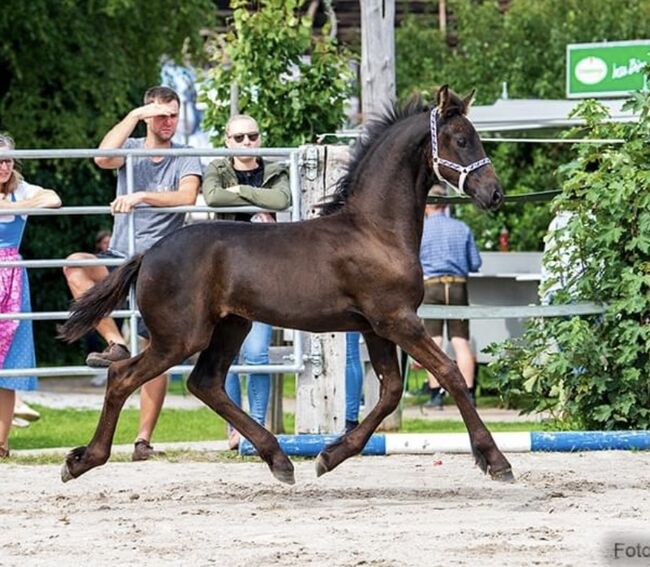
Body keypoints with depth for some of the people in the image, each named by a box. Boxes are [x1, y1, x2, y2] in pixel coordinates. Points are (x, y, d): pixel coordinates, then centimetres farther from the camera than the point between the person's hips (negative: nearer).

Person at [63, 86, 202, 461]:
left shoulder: (187, 159, 1)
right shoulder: (131, 150, 8)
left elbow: (187, 196, -19)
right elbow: (103, 157, -16)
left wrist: (141, 196, -31)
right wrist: (135, 116, -17)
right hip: (120, 259, 2)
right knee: (76, 265, -30)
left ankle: (144, 438, 2)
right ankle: (116, 344, -25)